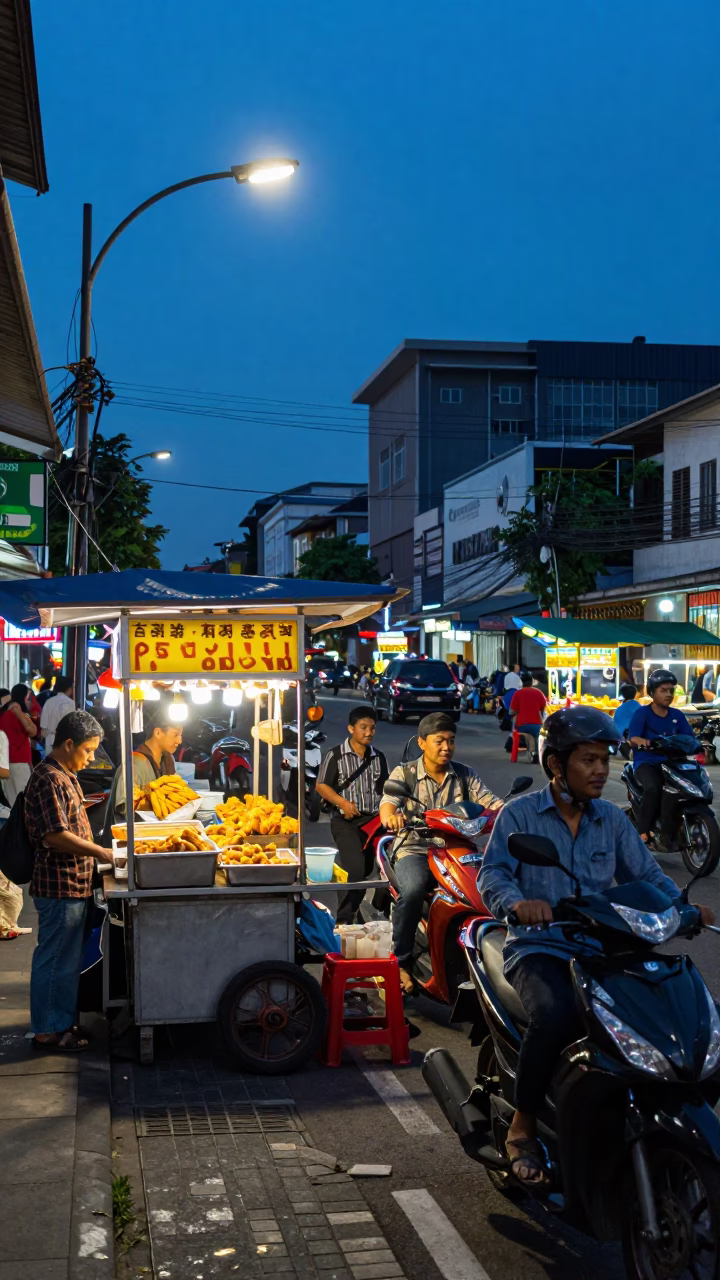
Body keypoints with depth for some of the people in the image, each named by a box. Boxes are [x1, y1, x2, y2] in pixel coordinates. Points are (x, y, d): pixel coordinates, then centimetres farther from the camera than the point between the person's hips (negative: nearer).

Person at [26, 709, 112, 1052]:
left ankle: (62, 1022, 28)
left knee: (67, 959, 18)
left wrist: (94, 851, 13)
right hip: (59, 886, -10)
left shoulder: (64, 776, 13)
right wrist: (100, 852, -21)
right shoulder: (50, 780, -19)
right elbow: (55, 835, -25)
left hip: (72, 885, 10)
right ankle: (46, 1032, 11)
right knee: (54, 960, 1)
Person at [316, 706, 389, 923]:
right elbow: (321, 785, -2)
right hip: (346, 821, -6)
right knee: (356, 868, -21)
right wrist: (343, 802, -15)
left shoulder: (379, 757, 14)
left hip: (374, 818, 6)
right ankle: (345, 918, -11)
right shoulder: (336, 755, -2)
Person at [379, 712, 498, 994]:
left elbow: (491, 803, -1)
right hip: (415, 851, -3)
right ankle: (401, 962, -21)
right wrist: (391, 816, -39)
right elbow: (387, 805, -13)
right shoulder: (404, 774, 4)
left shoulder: (465, 775, 12)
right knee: (413, 890, -36)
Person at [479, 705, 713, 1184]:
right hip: (538, 948, -4)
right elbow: (493, 872, -10)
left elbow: (646, 873, 10)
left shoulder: (613, 820, 14)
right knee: (555, 1016, -35)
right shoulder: (519, 814, 1)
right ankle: (523, 1128, -14)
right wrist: (517, 901, -33)